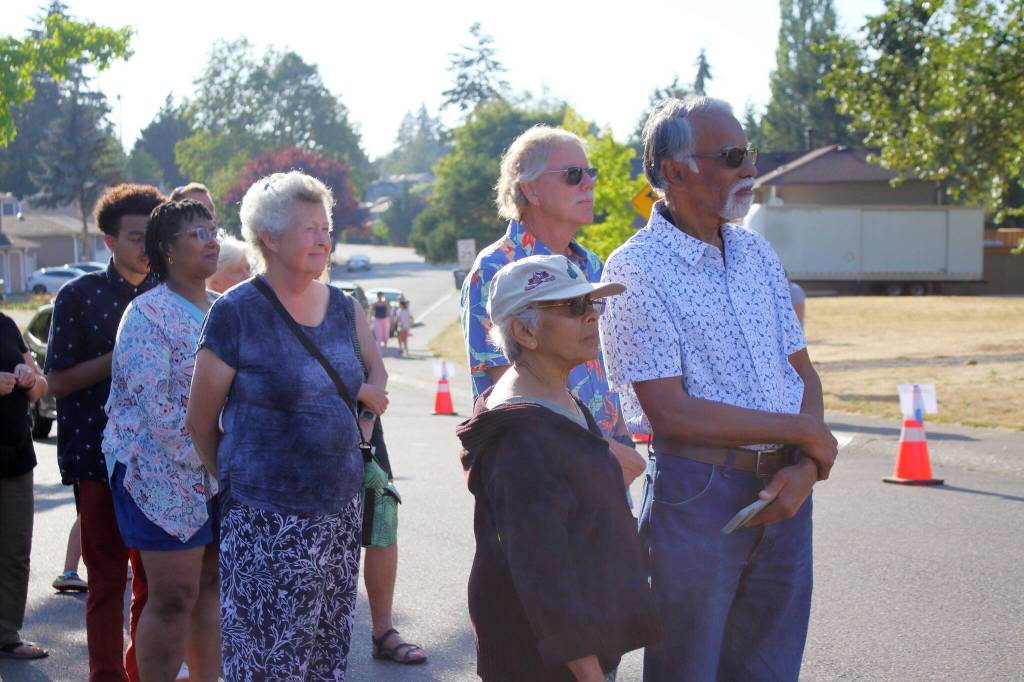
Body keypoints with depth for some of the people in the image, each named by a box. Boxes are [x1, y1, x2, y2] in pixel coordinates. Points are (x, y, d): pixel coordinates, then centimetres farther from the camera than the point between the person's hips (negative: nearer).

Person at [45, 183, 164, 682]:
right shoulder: (79, 297, 0)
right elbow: (58, 380, -5)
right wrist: (120, 357, -15)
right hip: (101, 458, -4)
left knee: (153, 579, 7)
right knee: (107, 579, 0)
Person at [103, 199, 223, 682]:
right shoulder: (148, 314, -10)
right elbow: (154, 405, -16)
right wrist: (203, 462, -17)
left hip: (220, 473, 7)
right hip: (164, 473, -7)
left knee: (212, 586, 10)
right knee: (173, 596, -6)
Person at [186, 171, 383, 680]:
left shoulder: (341, 307, 8)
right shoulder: (236, 313, -9)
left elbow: (376, 393, 20)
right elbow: (200, 423, -4)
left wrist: (354, 392, 1)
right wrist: (234, 482, 3)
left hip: (340, 512, 6)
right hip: (267, 521, -6)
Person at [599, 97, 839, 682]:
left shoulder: (757, 253, 11)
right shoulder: (636, 270, -11)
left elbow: (803, 372, 12)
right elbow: (670, 413, -17)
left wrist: (805, 467, -8)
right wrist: (804, 432, -12)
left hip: (782, 488, 6)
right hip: (697, 495, -6)